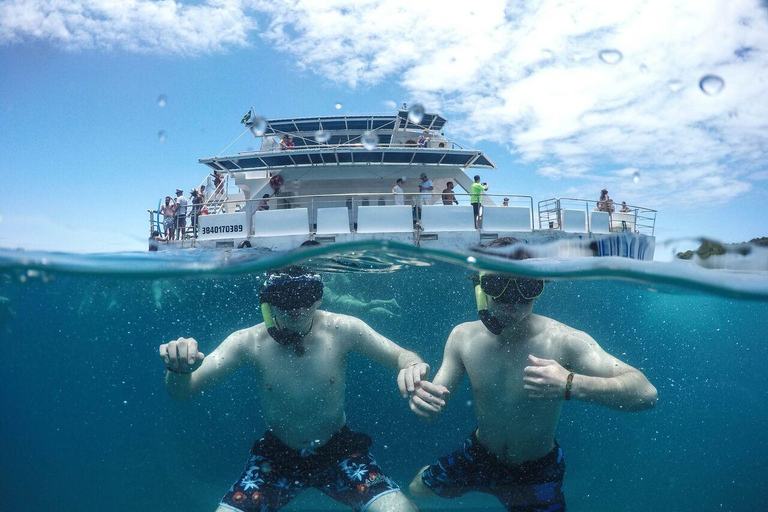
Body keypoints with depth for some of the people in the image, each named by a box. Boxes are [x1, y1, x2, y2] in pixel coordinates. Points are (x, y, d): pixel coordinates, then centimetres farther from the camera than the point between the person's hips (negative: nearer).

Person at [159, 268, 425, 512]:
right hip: (276, 454, 1)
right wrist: (179, 369, -40)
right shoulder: (247, 342, -16)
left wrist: (413, 367, -36)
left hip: (339, 451, -1)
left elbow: (402, 356, -10)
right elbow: (182, 392, -15)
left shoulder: (342, 330, -17)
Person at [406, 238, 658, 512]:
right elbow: (435, 405, -10)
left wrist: (570, 385, -53)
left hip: (537, 472, -3)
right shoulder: (463, 337, -16)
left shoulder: (562, 341, -28)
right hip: (477, 456, 4)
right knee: (417, 490, 19)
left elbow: (645, 392, -36)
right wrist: (422, 398, -35)